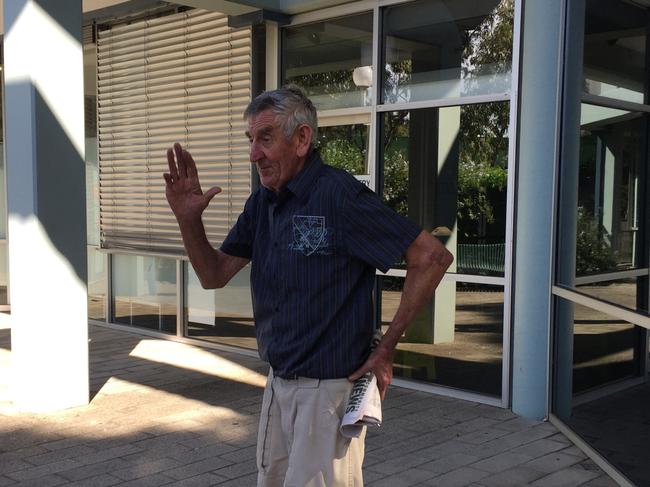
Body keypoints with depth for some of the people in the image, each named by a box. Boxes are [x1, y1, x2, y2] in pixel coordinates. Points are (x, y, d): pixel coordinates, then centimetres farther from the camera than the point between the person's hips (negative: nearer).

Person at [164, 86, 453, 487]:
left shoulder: (339, 195, -19)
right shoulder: (262, 203, 6)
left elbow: (432, 257, -19)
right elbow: (215, 275, 9)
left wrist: (385, 349, -15)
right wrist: (189, 219, -9)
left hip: (329, 388, -8)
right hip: (279, 383, 8)